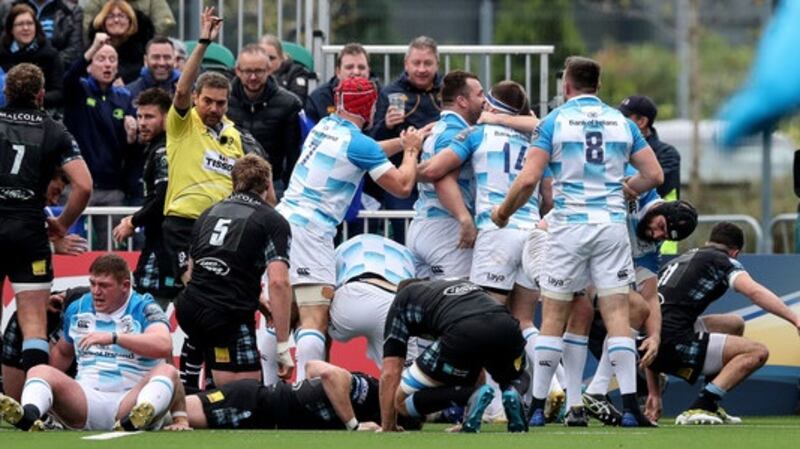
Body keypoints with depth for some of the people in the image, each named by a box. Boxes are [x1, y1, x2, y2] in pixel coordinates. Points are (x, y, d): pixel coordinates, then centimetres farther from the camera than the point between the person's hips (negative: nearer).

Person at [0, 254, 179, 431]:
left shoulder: (144, 308, 1)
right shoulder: (77, 309, 15)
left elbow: (164, 346, -20)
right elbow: (63, 352, 33)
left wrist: (113, 337, -25)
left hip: (129, 401, -3)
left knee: (167, 371, -30)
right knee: (39, 371, -19)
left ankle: (143, 417, -64)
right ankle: (28, 416, -55)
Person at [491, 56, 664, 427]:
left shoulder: (555, 121, -2)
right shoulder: (621, 122, 7)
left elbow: (528, 179, -10)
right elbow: (654, 176, 6)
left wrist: (503, 212, 6)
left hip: (569, 226, -2)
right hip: (612, 225, 2)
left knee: (553, 317, 5)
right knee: (617, 315, 0)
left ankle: (537, 406, 6)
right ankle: (630, 405, -7)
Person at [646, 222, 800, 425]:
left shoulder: (675, 262, 30)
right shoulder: (723, 260, 8)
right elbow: (753, 291, -13)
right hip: (674, 343, -8)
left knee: (734, 325, 29)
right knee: (757, 352, -4)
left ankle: (711, 407, 23)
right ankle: (699, 408, -13)